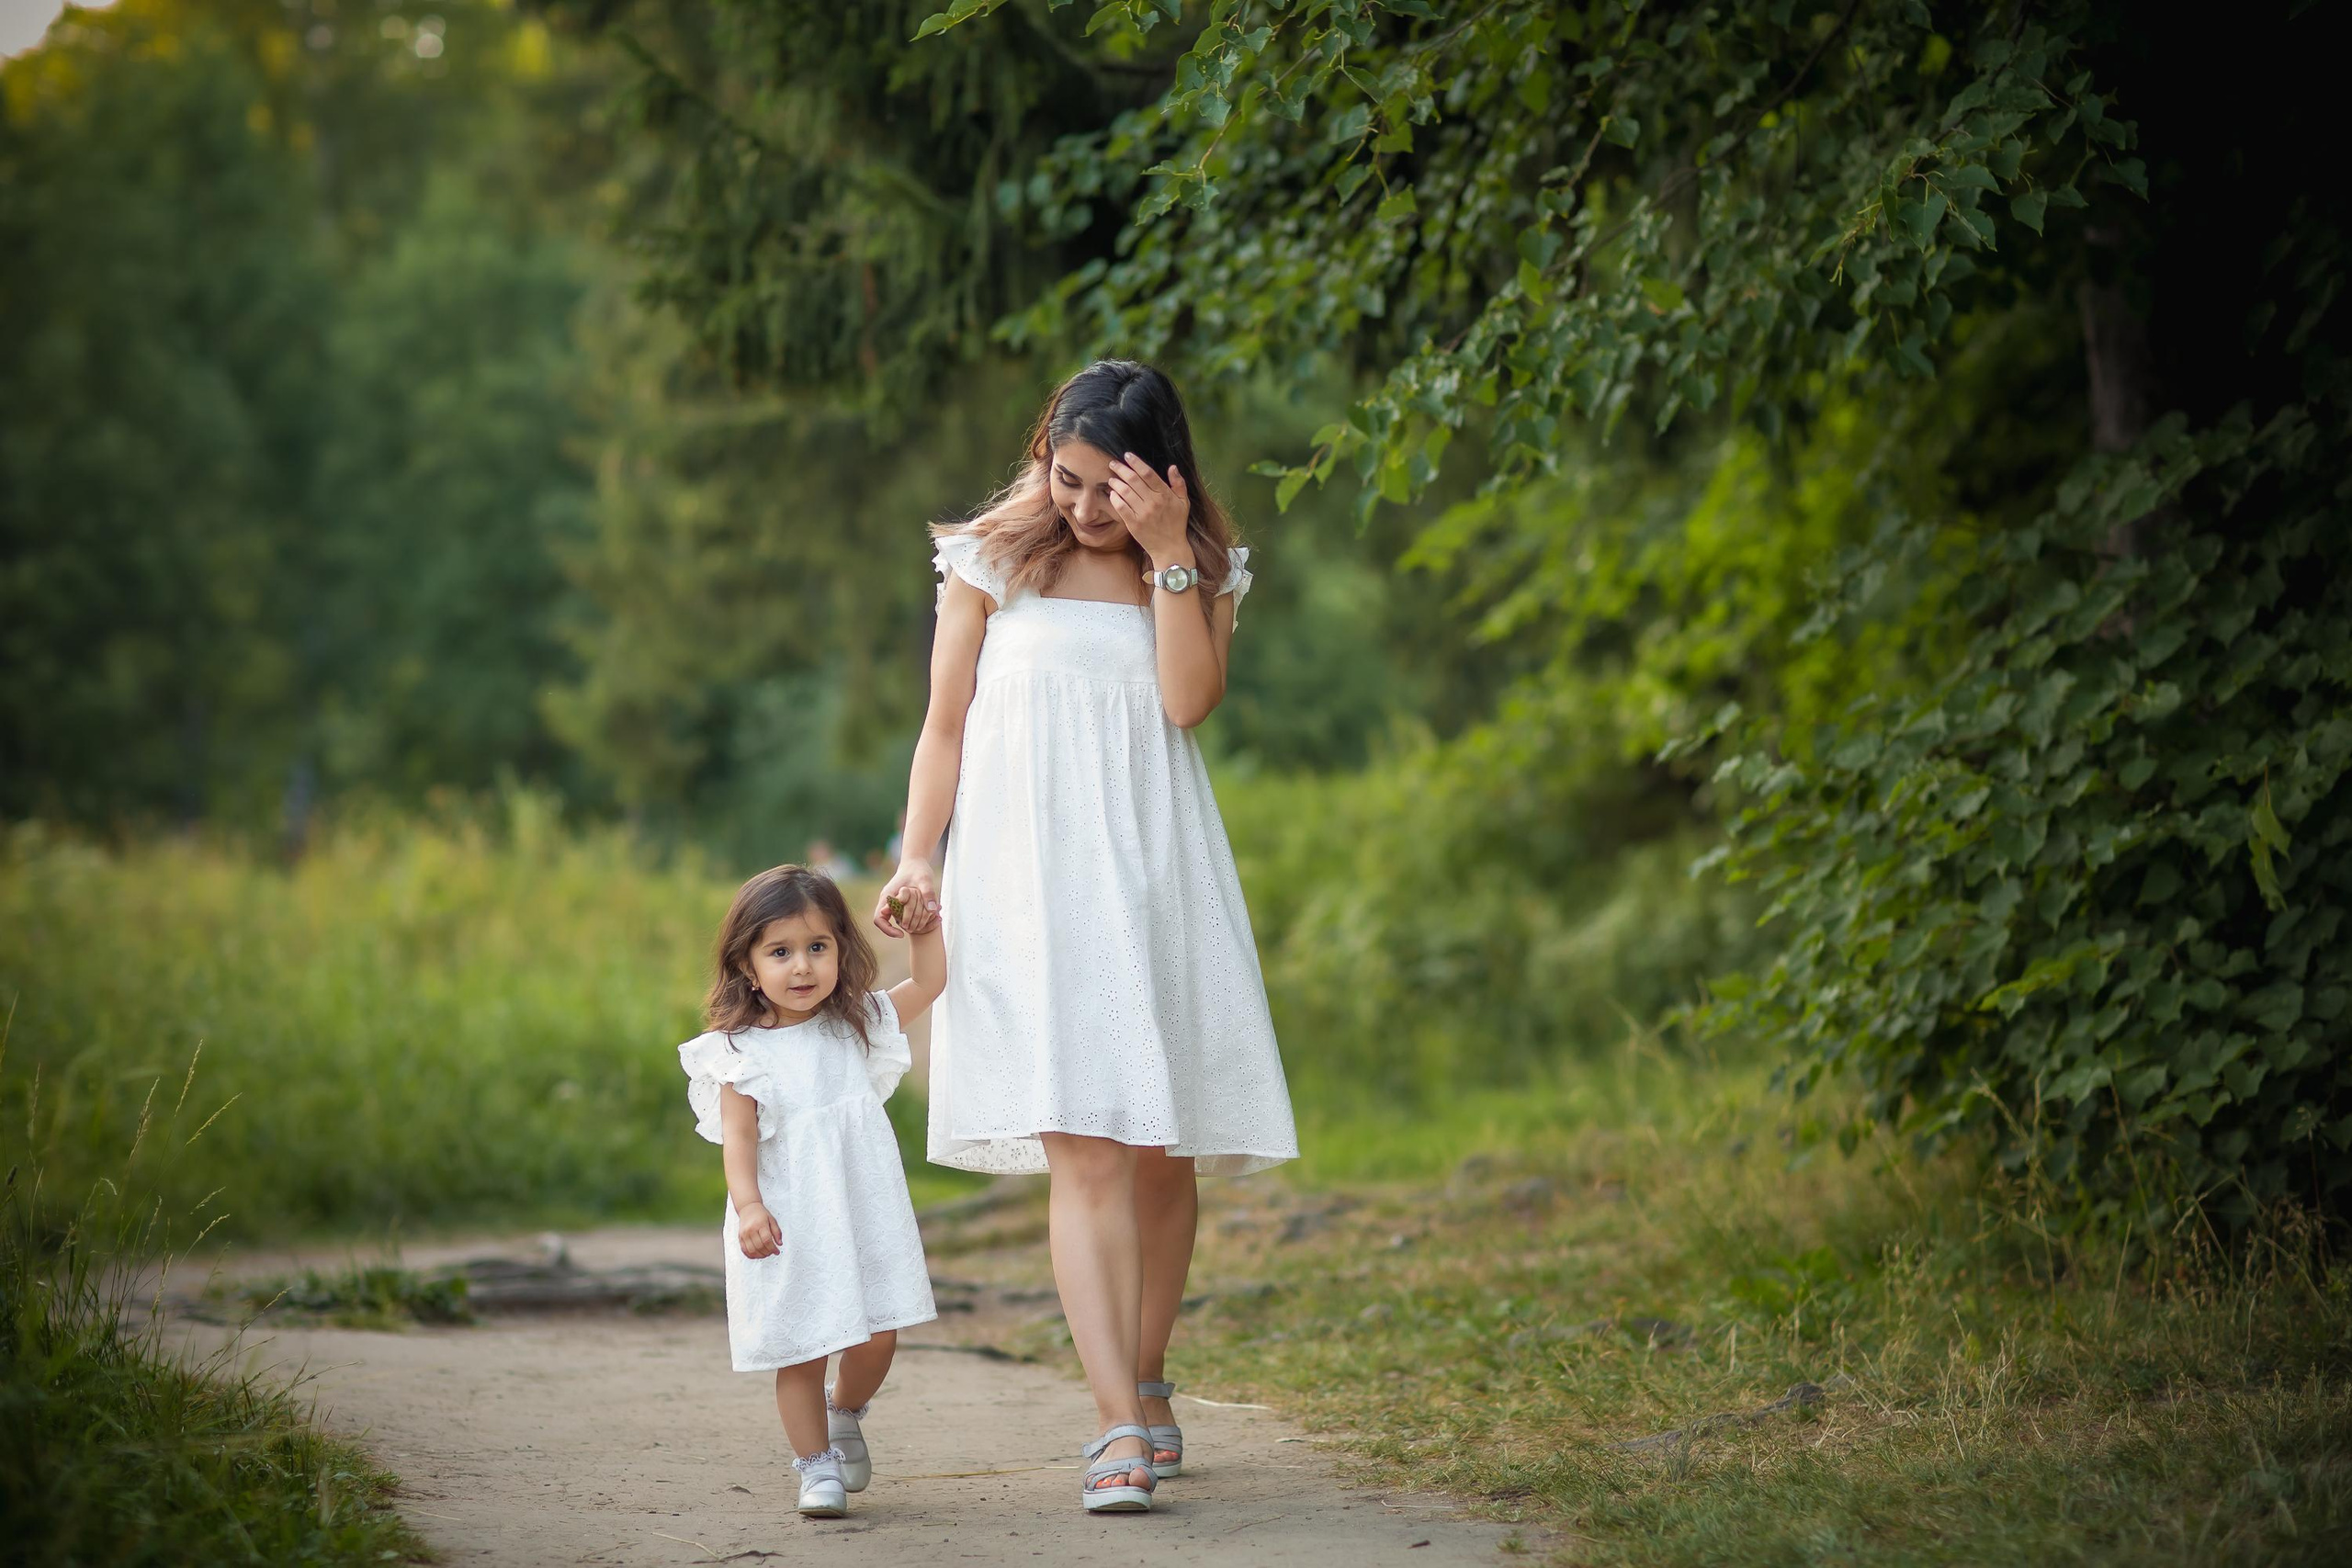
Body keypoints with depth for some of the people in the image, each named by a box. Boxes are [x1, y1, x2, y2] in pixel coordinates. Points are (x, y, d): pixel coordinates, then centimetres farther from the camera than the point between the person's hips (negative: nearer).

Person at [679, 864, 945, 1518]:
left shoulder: (856, 1026, 7)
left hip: (862, 1212, 3)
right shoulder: (742, 1053, -6)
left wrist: (924, 929, -2)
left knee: (875, 1338, 2)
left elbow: (928, 984, 13)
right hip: (786, 1226, -3)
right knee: (800, 1352, -2)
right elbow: (738, 1136, -12)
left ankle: (844, 1414, 32)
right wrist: (747, 1205, -24)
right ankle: (816, 1465, 13)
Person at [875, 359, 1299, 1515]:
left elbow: (1190, 700, -8)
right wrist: (917, 856, -4)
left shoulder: (1205, 568, 9)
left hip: (1156, 873, 3)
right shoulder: (992, 560, 6)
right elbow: (945, 725, 8)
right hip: (1029, 877, -2)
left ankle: (1144, 1385, 26)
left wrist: (1170, 557, -11)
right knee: (1083, 1145, -15)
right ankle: (1120, 1426, -21)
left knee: (1165, 1151, 5)